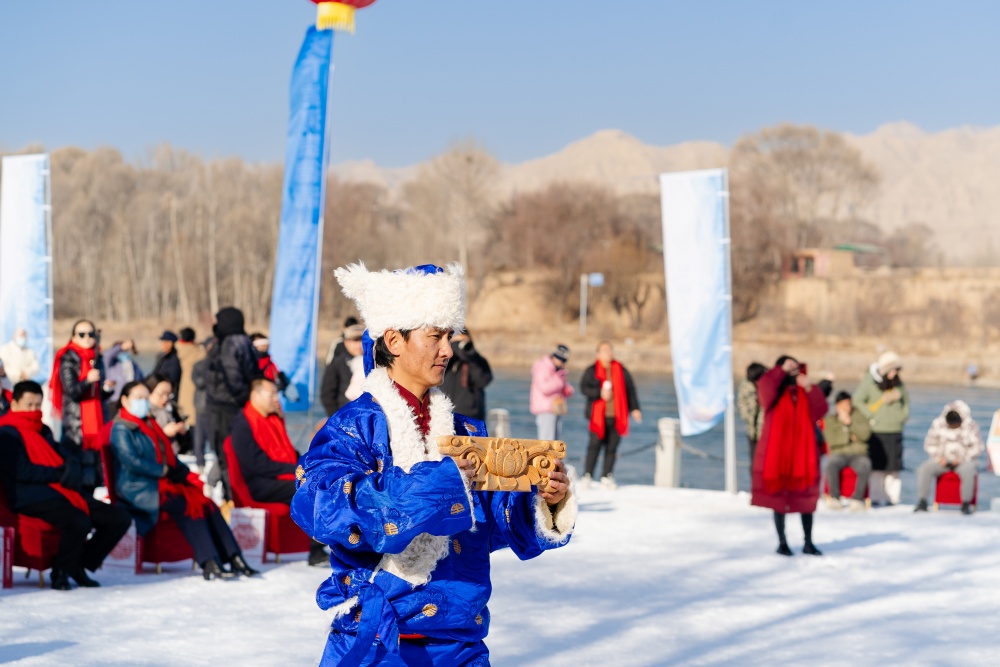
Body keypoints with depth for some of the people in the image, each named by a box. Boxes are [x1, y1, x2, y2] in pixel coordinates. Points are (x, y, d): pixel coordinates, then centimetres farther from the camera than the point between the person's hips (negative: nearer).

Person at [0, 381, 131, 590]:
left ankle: (80, 566, 7)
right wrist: (58, 473, -10)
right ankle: (60, 572, -11)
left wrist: (71, 469, -6)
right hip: (33, 497, -9)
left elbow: (68, 455, 18)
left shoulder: (43, 431, 25)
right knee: (79, 522, -36)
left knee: (120, 519, -1)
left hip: (61, 491, 9)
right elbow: (21, 471, -14)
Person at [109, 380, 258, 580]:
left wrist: (183, 471, 5)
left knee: (206, 503, -16)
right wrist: (164, 470, -15)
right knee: (190, 505, -28)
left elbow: (168, 457, 24)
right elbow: (131, 461, -15)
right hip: (140, 489, -8)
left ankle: (233, 558, -24)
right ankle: (210, 564, -32)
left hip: (165, 483, 8)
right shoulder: (121, 428, -1)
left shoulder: (150, 425, 26)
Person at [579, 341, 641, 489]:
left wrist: (634, 409, 6)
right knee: (595, 445, -6)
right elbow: (584, 387, -7)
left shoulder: (621, 371, 11)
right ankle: (587, 476, 0)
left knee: (612, 447, 3)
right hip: (598, 415, -2)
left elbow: (630, 390, 13)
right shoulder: (592, 370, 3)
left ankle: (607, 477, 9)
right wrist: (599, 393, -20)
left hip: (616, 416, 3)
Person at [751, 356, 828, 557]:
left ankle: (808, 543, 13)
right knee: (778, 498, 2)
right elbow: (764, 386, -24)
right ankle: (782, 543, 11)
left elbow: (820, 411, -6)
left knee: (806, 499, 5)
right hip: (777, 452, -2)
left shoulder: (806, 392, 9)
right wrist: (782, 370, -19)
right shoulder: (774, 392, 0)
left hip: (803, 452, 3)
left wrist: (809, 389, -16)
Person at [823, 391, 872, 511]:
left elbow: (865, 434, -5)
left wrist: (849, 423, -13)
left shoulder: (858, 415, 11)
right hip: (838, 453, 0)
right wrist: (849, 438, -4)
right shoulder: (829, 419, 8)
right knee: (831, 463, -37)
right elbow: (831, 440, -6)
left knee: (865, 466, -35)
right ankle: (834, 498, -24)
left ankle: (857, 498, -23)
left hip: (858, 454, 1)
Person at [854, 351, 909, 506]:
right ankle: (876, 497, 4)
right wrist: (871, 416, -8)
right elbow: (857, 401, -4)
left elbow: (906, 399, 23)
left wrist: (903, 416, 11)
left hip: (894, 430, 4)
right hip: (876, 431, -4)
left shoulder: (898, 383, 8)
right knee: (877, 465, -2)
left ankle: (892, 496, 9)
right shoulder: (869, 381, -6)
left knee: (893, 465, 3)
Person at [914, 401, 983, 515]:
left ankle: (966, 504, -27)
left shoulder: (971, 426, -5)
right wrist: (939, 458, -11)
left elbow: (977, 447, -3)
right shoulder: (937, 424, 0)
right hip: (942, 460, 2)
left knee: (967, 472, -38)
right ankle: (922, 503, -22)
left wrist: (962, 459, -16)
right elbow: (929, 444, 6)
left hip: (964, 461, -2)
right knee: (923, 469, -26)